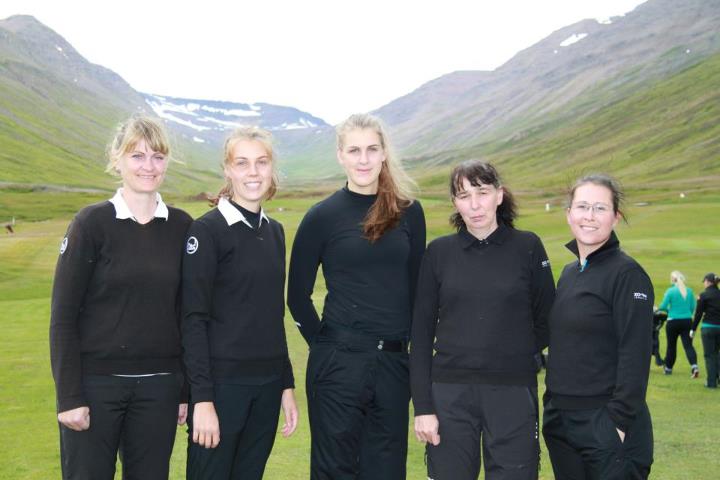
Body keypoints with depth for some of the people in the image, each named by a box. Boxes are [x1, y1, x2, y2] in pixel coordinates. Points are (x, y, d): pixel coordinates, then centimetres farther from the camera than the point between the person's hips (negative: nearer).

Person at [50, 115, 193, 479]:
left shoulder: (181, 227, 4)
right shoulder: (92, 223, -6)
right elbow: (63, 316, -6)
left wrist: (187, 389, 6)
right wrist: (69, 396, -10)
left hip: (158, 387, 3)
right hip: (96, 383, -3)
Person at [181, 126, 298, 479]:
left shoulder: (274, 231, 11)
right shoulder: (208, 230, -9)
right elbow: (193, 319, -12)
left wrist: (286, 384, 13)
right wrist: (202, 398, -17)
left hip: (267, 385, 6)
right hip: (222, 383, -6)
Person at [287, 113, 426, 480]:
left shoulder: (409, 212, 5)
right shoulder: (323, 216, -3)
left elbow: (416, 287, 11)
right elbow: (298, 295, 4)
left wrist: (410, 344, 8)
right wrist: (323, 343, 2)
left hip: (394, 362, 3)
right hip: (338, 363, -3)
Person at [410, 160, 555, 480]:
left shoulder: (527, 247, 1)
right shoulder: (439, 252, 3)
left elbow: (547, 321, 7)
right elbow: (421, 333, 3)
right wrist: (422, 406, -2)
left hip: (513, 396, -1)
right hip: (450, 394, 1)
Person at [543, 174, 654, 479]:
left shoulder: (627, 274, -11)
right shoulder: (569, 273, 11)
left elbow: (635, 356, -15)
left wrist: (620, 421, -19)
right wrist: (552, 408, 13)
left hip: (607, 425, -7)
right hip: (561, 423, 7)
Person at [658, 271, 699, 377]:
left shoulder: (670, 291, -9)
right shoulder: (689, 291, 3)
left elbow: (663, 306, -8)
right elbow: (693, 307, 5)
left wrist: (669, 310, 14)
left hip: (673, 322, -3)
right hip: (687, 321, 3)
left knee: (671, 346, 10)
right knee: (688, 345, -1)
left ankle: (668, 368, 21)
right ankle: (694, 366, -21)